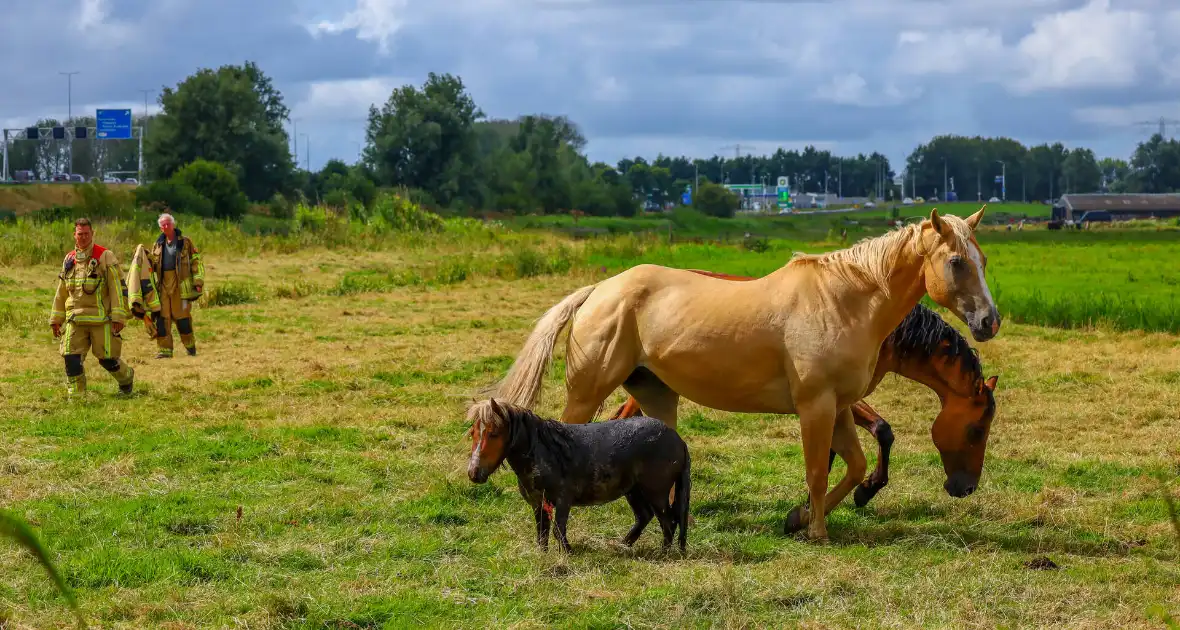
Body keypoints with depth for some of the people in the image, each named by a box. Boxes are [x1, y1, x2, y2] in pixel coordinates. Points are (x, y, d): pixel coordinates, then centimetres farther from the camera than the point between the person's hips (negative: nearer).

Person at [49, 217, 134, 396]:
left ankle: (126, 378, 31)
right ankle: (75, 396, 2)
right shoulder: (69, 260, 12)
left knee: (107, 358, 2)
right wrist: (56, 318, 19)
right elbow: (61, 292, 21)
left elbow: (117, 288, -8)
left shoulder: (105, 257, -4)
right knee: (71, 358, -7)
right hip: (75, 319, 4)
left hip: (101, 319, -4)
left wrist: (118, 316, -14)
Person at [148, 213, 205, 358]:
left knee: (182, 316, -1)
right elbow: (153, 264, 24)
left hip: (181, 284, -4)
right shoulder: (158, 245, 15)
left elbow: (196, 261, 1)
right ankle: (165, 349, 6)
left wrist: (198, 281, -7)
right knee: (162, 317, 0)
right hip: (163, 285, 4)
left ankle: (190, 346, 16)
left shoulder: (185, 242, 2)